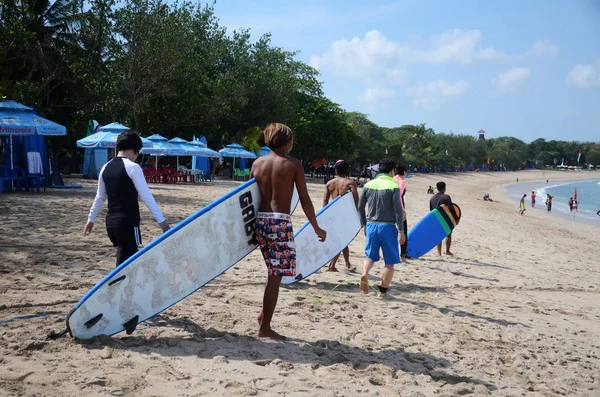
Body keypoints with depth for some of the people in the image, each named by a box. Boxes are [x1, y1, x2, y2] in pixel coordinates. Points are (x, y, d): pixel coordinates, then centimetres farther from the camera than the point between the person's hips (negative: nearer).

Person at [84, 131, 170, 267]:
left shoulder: (106, 168, 10)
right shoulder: (132, 167, -11)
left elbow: (100, 197, 19)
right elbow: (146, 196, -14)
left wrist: (91, 219, 30)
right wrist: (161, 220, -11)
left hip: (111, 221, 8)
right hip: (128, 221, -8)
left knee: (125, 258, 19)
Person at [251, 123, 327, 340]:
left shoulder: (257, 163, 10)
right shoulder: (293, 164, -4)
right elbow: (305, 200, -4)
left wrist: (252, 224, 26)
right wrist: (317, 228, 4)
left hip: (260, 220, 6)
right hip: (280, 222, -6)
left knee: (273, 272, 23)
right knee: (275, 276, -1)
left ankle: (264, 314, 25)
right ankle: (265, 327, 2)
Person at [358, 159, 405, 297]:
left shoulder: (368, 185, 7)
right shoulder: (393, 186, -7)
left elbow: (360, 207, 10)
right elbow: (398, 210, -10)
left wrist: (365, 225, 20)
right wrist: (401, 231, -6)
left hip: (371, 226, 4)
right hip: (387, 226, -4)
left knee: (370, 256, 16)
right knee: (390, 262, 8)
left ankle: (364, 274, -13)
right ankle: (383, 290, 13)